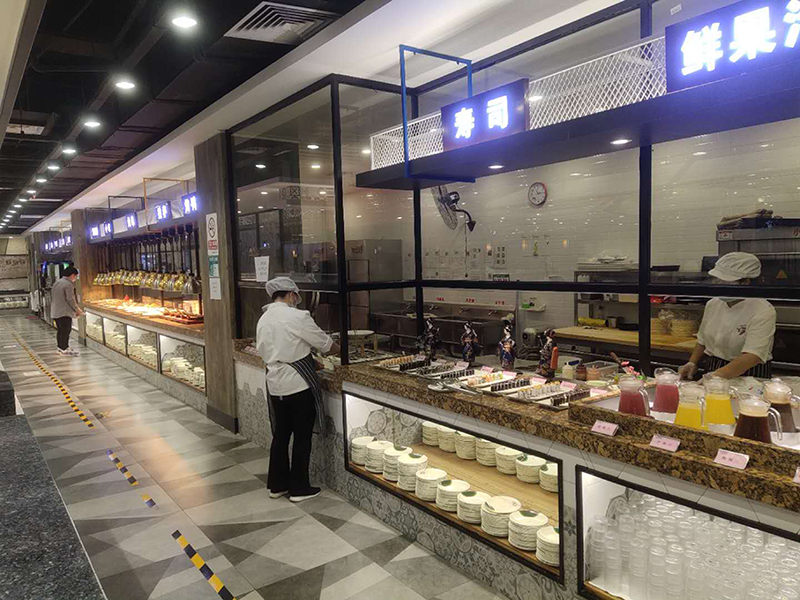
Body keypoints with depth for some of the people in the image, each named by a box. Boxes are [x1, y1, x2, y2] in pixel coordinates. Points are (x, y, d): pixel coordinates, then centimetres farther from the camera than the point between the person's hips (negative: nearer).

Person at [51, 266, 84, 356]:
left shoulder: (56, 283, 16)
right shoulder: (68, 284, -14)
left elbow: (52, 296, 22)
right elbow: (70, 299, -18)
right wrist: (77, 309, -7)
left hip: (55, 311, 10)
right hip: (64, 312, -10)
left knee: (60, 330, 18)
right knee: (66, 330, -4)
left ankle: (60, 347, 26)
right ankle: (65, 349, -1)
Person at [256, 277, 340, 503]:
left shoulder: (263, 320, 7)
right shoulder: (297, 317, -13)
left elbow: (262, 351, 15)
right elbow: (325, 343, -5)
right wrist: (340, 348, 15)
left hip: (275, 385, 7)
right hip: (299, 384, -7)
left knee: (280, 435, 17)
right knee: (302, 437, 5)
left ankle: (277, 485, 28)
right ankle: (299, 488, 15)